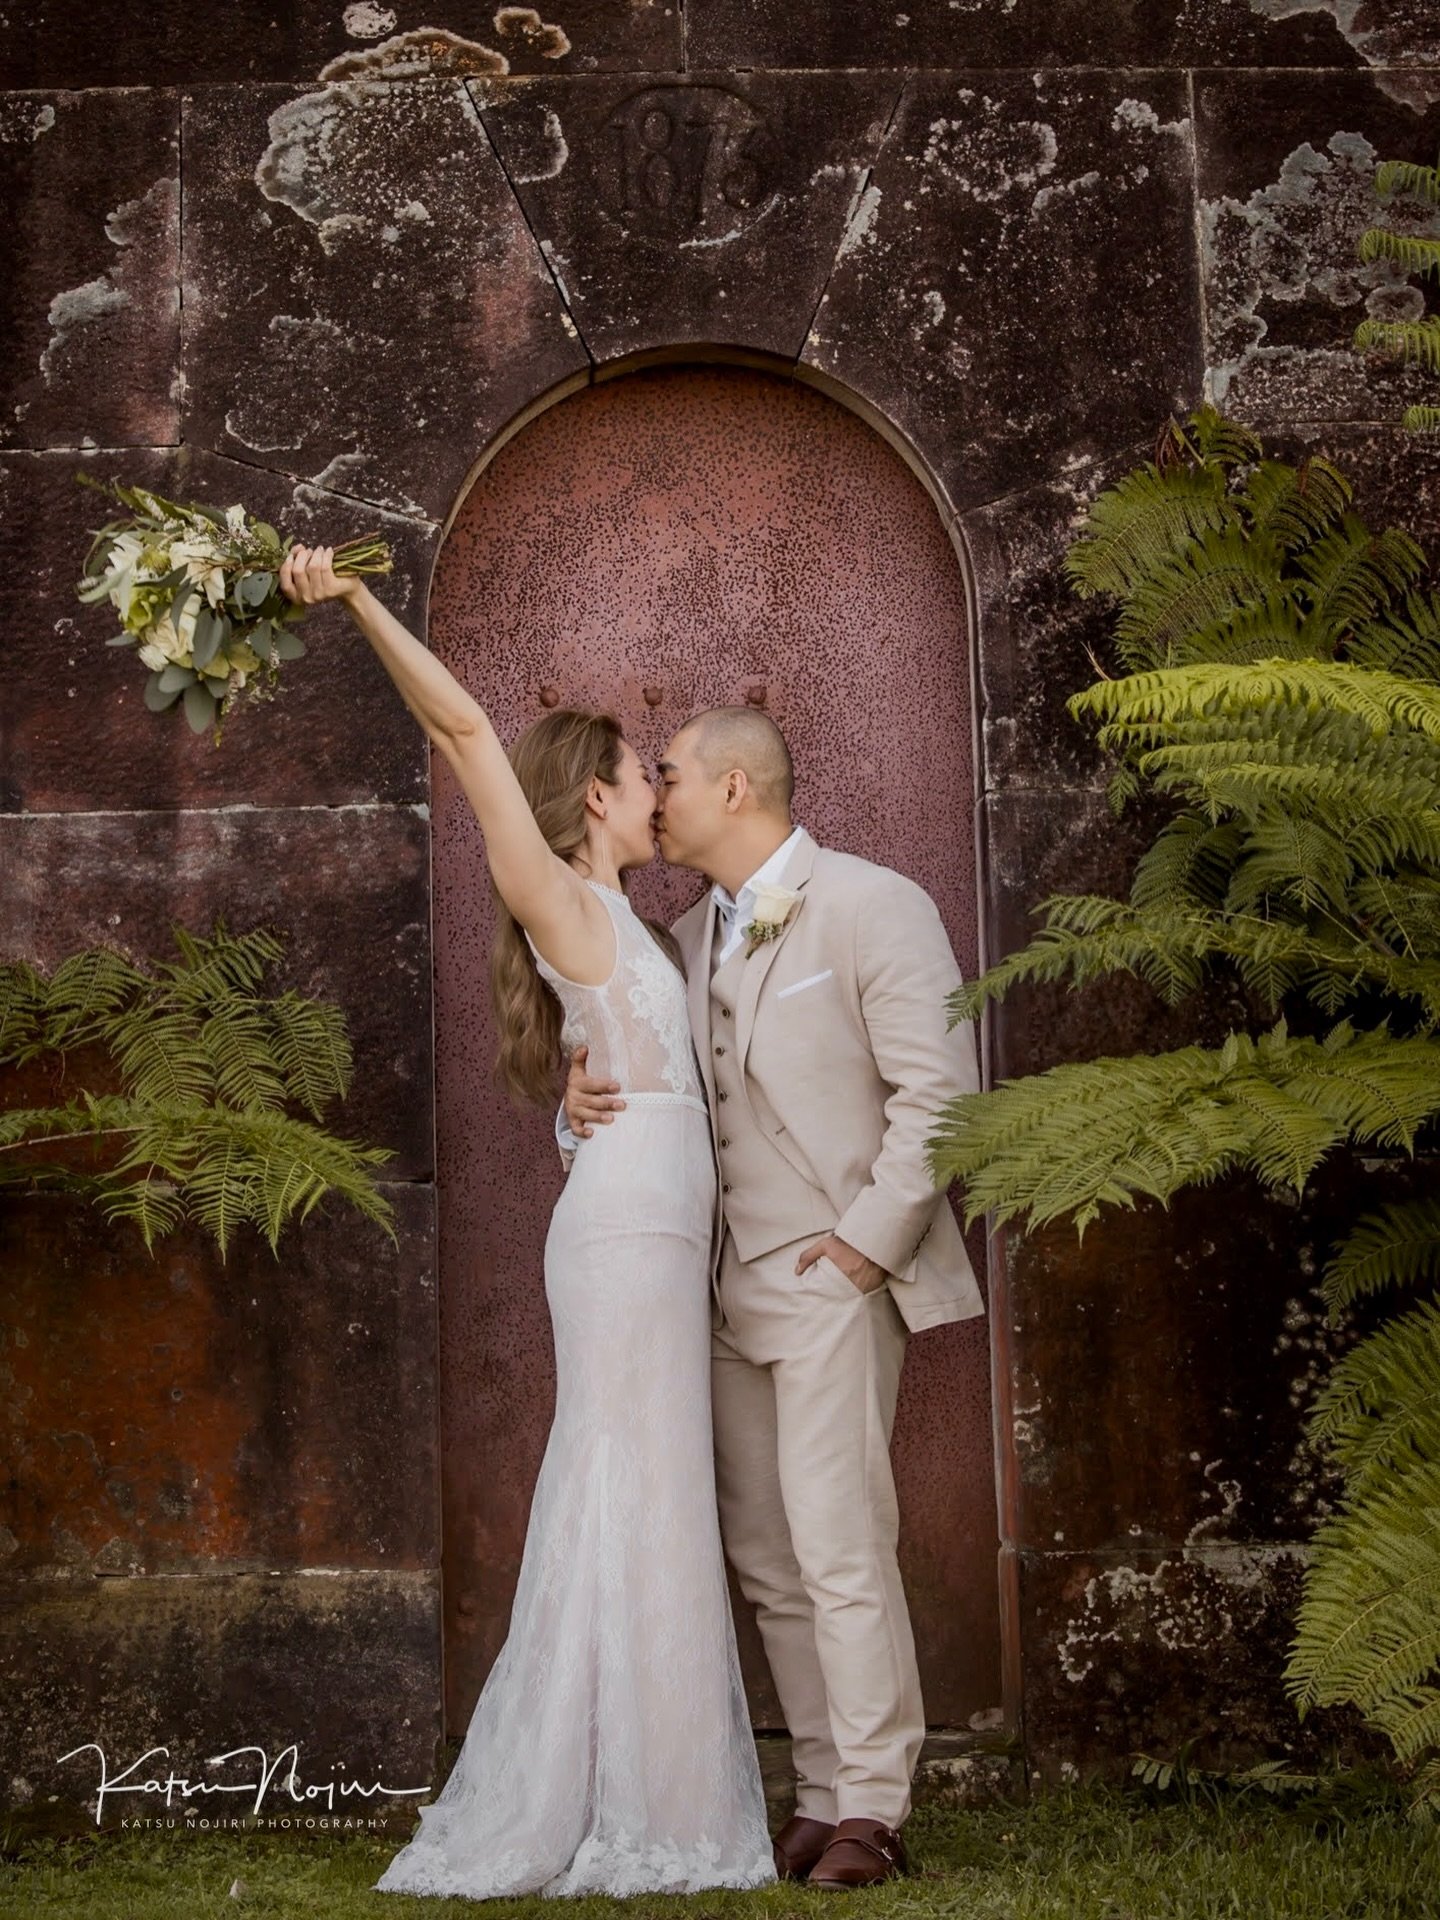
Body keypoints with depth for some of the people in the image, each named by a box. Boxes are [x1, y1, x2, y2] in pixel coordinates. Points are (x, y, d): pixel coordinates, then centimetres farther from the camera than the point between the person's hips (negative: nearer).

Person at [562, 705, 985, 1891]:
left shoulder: (874, 907, -4)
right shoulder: (689, 940, 17)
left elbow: (937, 1090, -9)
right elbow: (662, 1103, 20)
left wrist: (867, 1241, -14)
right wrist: (587, 1108, -3)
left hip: (833, 1274, -7)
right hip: (727, 1286, 7)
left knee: (840, 1549, -11)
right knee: (767, 1561, 6)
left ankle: (870, 1813, -3)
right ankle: (823, 1797, 13)